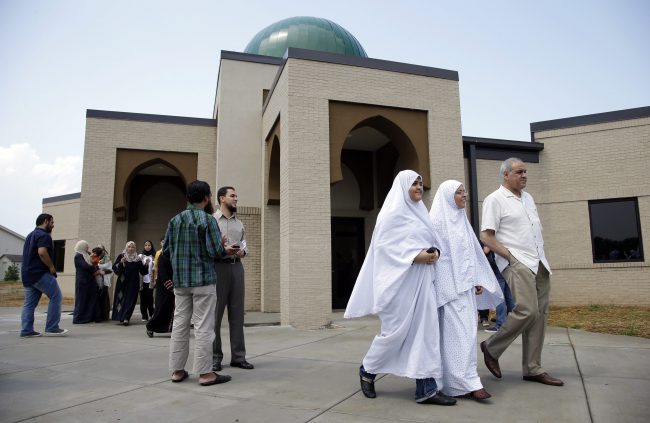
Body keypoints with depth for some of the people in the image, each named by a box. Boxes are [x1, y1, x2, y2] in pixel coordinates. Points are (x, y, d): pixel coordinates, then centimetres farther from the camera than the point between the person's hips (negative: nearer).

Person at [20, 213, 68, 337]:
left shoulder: (31, 235, 23)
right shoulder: (44, 235, -9)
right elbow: (42, 252, -24)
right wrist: (52, 267, -14)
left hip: (27, 274, 10)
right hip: (40, 273, -10)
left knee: (29, 303, 9)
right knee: (56, 297, -6)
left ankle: (26, 330, 7)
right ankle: (51, 328, -8)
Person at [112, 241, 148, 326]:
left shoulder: (137, 258, 7)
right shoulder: (121, 256, 4)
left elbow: (143, 272, 8)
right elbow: (114, 268, -5)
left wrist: (145, 265, -9)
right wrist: (121, 262, -20)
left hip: (133, 283, 1)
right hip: (123, 282, 0)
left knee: (130, 300, -4)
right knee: (121, 299, 3)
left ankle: (125, 318, -4)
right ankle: (121, 317, 17)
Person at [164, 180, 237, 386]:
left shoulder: (175, 220, 9)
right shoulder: (207, 219, -9)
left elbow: (166, 251, 10)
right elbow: (215, 250, -15)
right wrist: (226, 251, 6)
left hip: (180, 280, 6)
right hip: (203, 279, -6)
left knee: (180, 324, 11)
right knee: (203, 326, -2)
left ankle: (177, 370, 17)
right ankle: (205, 373, 2)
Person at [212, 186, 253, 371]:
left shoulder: (239, 223, 17)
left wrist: (243, 251, -5)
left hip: (237, 267, 5)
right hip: (218, 267, -5)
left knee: (237, 313, 7)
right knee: (216, 313, 1)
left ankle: (238, 356, 13)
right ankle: (214, 357, 11)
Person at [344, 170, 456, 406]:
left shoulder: (420, 212, 17)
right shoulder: (392, 213, -6)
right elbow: (383, 246, -12)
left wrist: (434, 252, -1)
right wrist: (415, 257, -18)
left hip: (422, 280, 7)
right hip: (400, 280, -7)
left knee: (425, 330, 1)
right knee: (395, 330, 0)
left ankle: (426, 389, 5)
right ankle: (367, 370, 23)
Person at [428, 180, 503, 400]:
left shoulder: (462, 220, 16)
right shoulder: (437, 220, -7)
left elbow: (472, 253, 18)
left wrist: (478, 280, 13)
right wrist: (439, 288, -14)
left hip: (464, 284, 8)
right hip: (448, 285, -8)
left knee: (466, 330, 8)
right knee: (459, 332, -10)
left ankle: (457, 381, 17)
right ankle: (467, 382, -7)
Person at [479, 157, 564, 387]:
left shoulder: (528, 198, 19)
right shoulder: (495, 200, -5)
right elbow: (486, 236, -10)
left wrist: (542, 258, 13)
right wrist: (510, 256, -14)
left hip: (539, 264, 8)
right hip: (517, 264, -8)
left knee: (540, 315, 5)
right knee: (527, 311, -18)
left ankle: (533, 369, 14)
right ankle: (491, 348, 2)